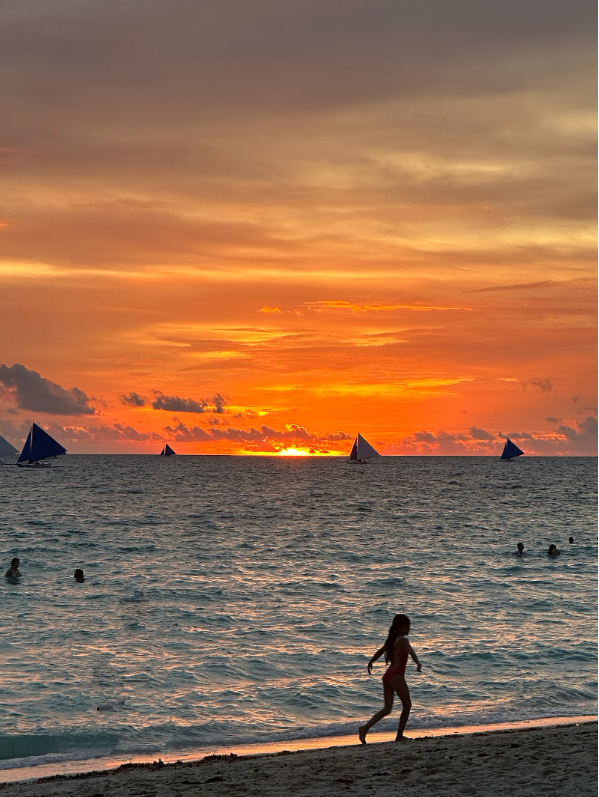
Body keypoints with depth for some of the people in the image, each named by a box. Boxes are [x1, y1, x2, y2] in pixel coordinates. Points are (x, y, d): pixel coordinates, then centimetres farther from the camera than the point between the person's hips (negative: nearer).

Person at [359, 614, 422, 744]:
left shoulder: (392, 640, 14)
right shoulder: (402, 641, -10)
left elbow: (380, 651, 29)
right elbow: (411, 652, -30)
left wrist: (370, 663, 46)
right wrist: (418, 663, -48)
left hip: (387, 676, 8)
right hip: (396, 676, -8)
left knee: (387, 709, 8)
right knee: (407, 705, 9)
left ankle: (365, 727, -8)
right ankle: (399, 736, 13)